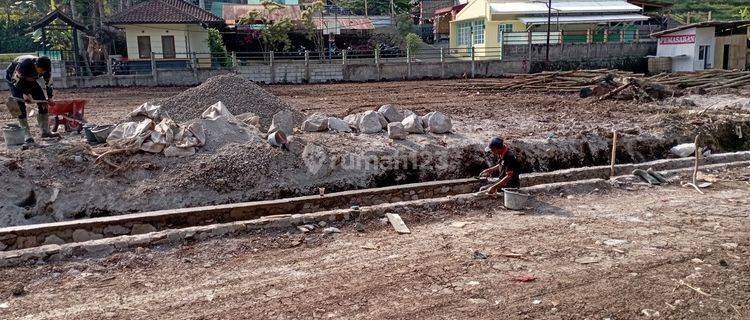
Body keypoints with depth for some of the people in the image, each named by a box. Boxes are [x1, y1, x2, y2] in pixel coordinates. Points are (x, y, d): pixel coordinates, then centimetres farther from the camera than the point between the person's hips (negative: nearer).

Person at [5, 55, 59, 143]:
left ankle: (45, 131, 2)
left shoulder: (47, 68, -24)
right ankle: (27, 135, -12)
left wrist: (49, 97, -7)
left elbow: (49, 82, -7)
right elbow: (15, 80, -29)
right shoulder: (24, 64, -40)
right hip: (13, 77, -5)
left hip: (29, 79, 5)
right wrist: (26, 95, -30)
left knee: (43, 101, -4)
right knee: (20, 105, -15)